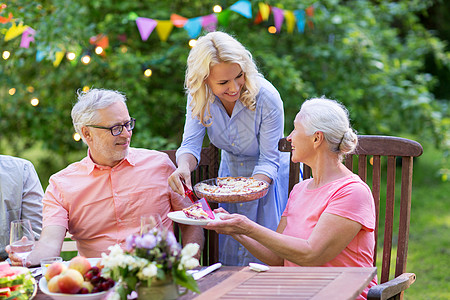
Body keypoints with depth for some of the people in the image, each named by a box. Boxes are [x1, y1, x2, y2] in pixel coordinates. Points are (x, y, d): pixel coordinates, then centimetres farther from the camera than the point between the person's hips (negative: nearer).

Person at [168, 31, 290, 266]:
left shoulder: (267, 99, -29)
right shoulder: (198, 97, -17)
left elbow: (269, 159, -24)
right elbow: (191, 144, -19)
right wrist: (184, 167, -42)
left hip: (268, 177, -4)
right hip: (230, 174, 4)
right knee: (227, 252, 11)